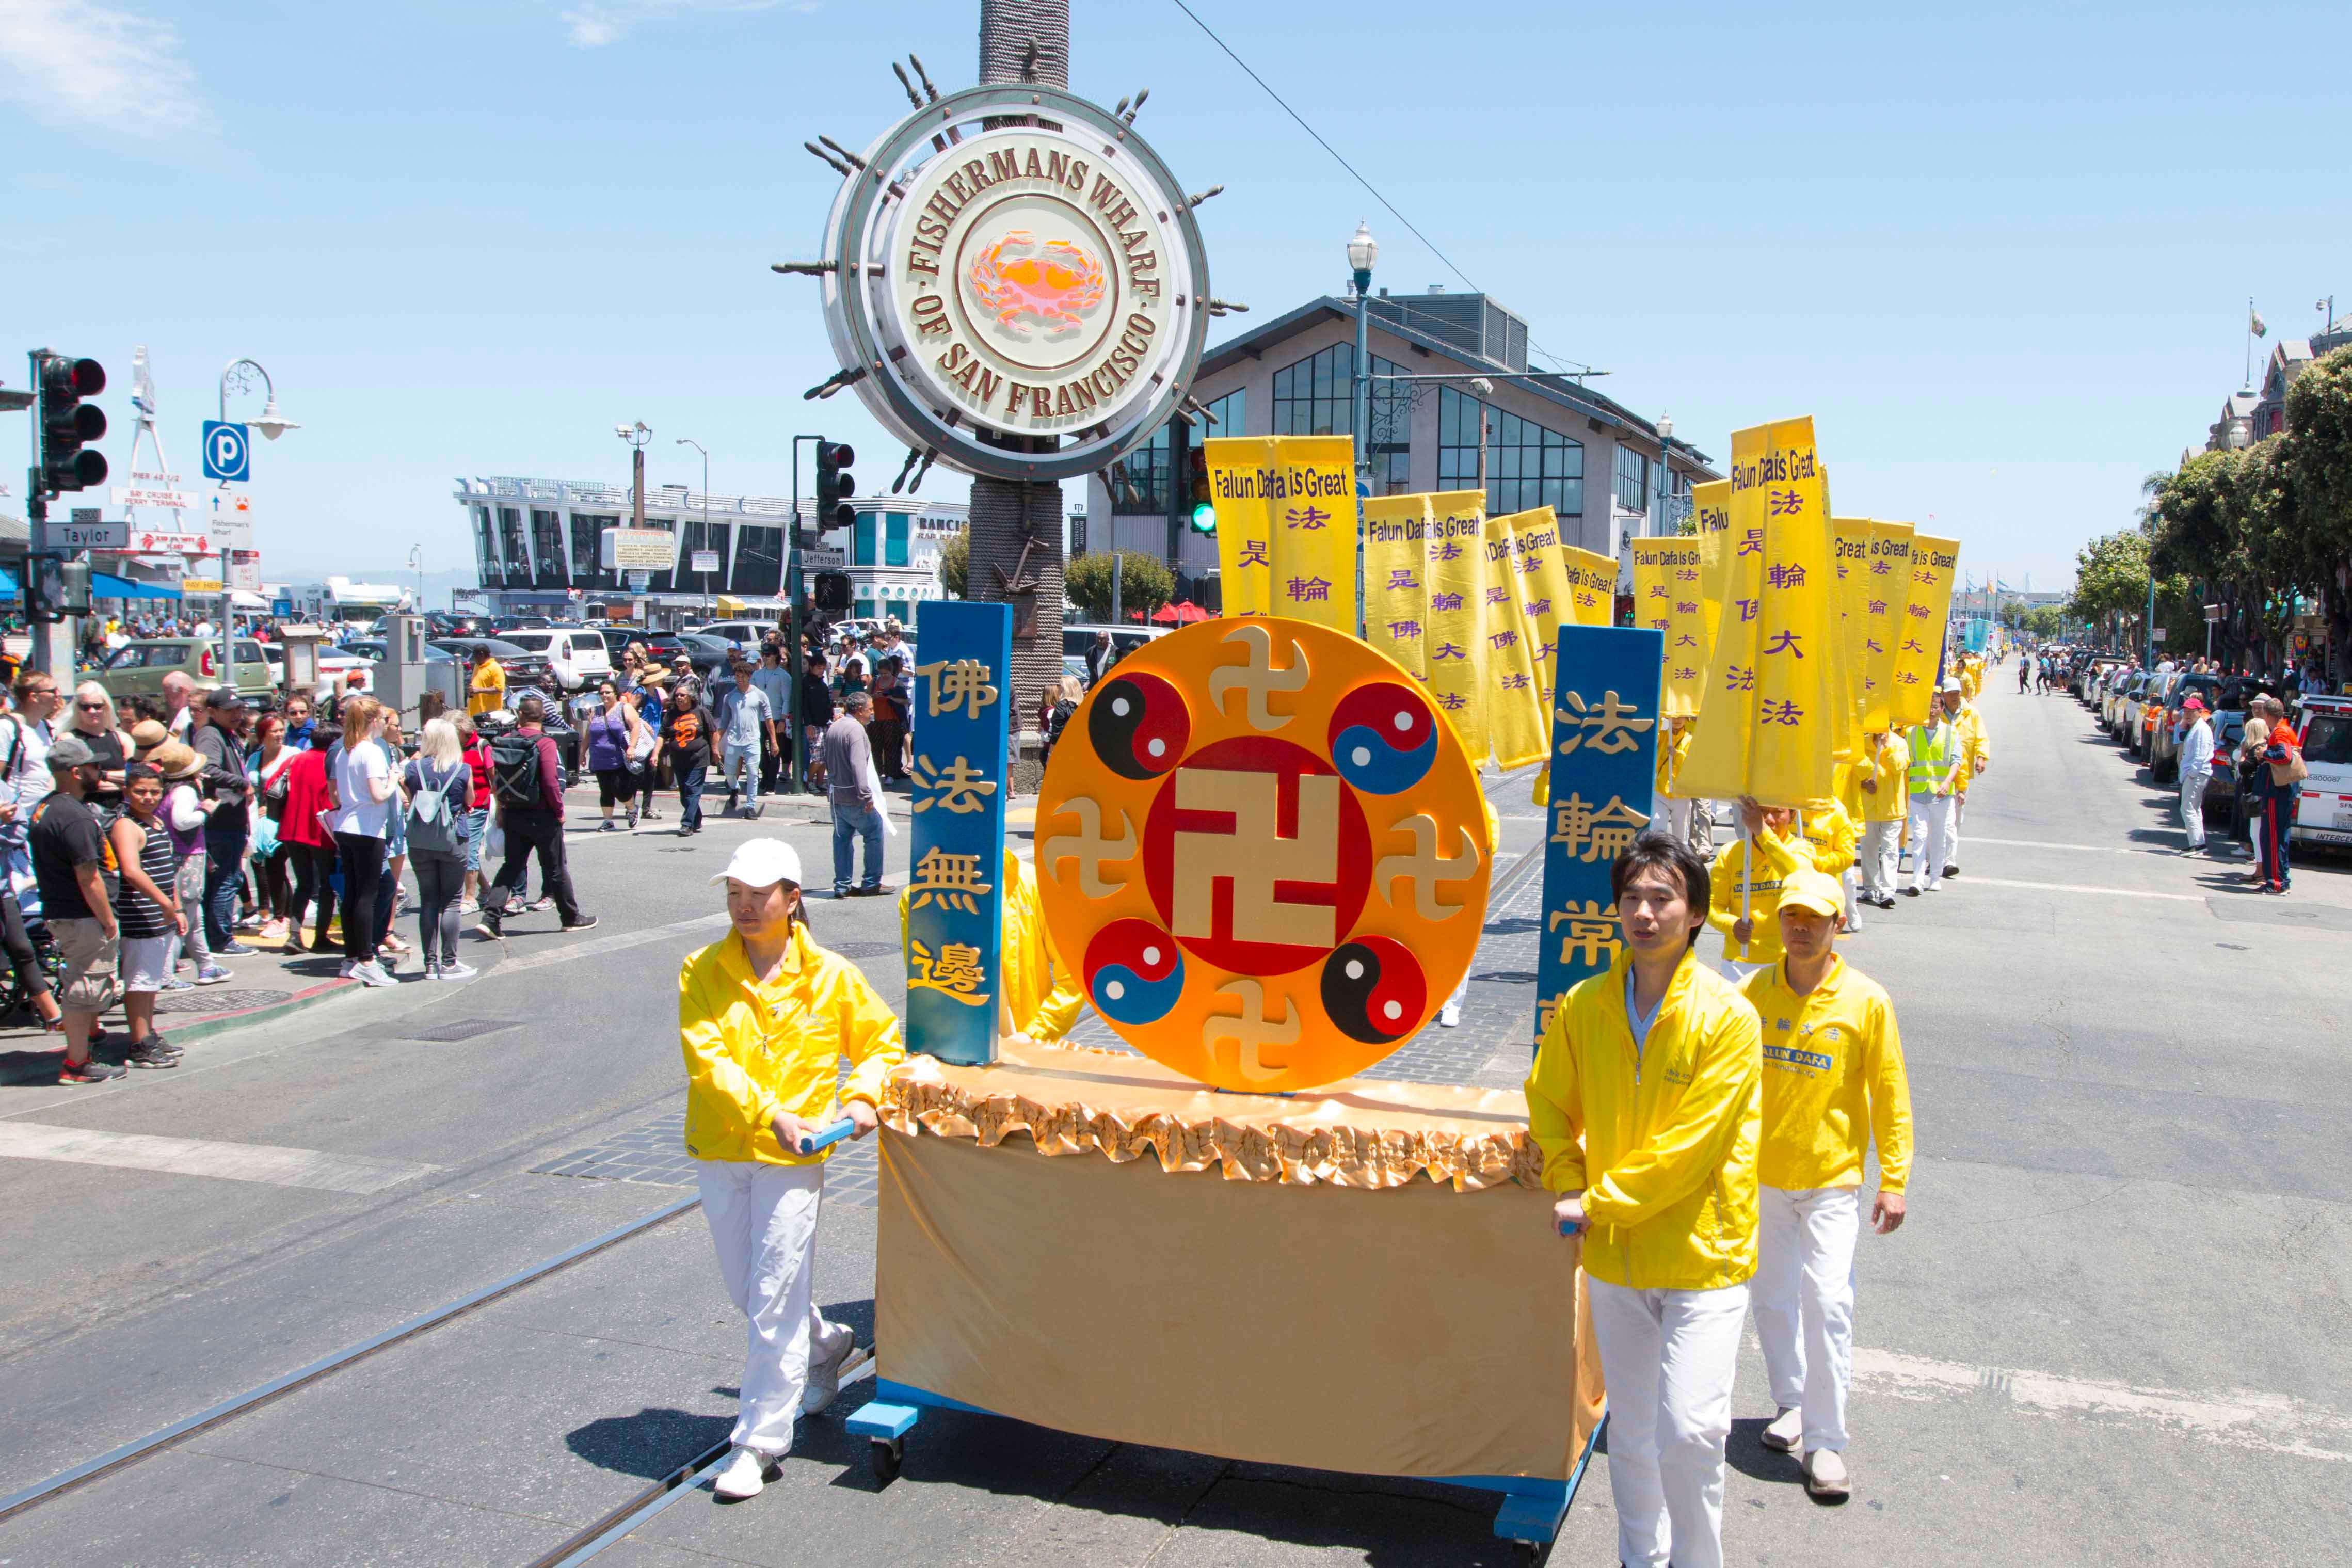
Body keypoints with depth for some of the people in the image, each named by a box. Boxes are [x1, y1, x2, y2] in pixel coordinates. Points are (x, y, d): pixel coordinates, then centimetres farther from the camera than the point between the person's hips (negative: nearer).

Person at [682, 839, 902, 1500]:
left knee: (775, 1298, -3)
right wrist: (768, 1115, -23)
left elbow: (881, 1044, 10)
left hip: (795, 1156, -3)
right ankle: (831, 1347, 43)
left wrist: (862, 1096, -9)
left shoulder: (831, 977, -2)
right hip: (720, 1148, 3)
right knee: (745, 1289, 17)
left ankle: (760, 1439, 8)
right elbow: (708, 1060, -12)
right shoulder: (702, 972, -2)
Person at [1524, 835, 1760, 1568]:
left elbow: (1688, 1150, -19)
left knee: (1689, 1430, -9)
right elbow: (1549, 1103, 11)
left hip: (1701, 1254, -4)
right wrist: (1566, 1186, -4)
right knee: (1631, 1430, 17)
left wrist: (1596, 1202, -15)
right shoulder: (1583, 1006, -3)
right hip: (1613, 1257, 4)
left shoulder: (1727, 1018, -16)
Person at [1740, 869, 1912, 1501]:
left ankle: (1825, 1442, 2)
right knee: (1772, 1297, 12)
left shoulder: (1866, 1002, -9)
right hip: (1762, 1173, 3)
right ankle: (1792, 1402, 33)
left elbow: (1890, 1095, -4)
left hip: (1833, 1176, -3)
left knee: (1827, 1301, -7)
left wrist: (1894, 1180, -5)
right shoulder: (1755, 992, -2)